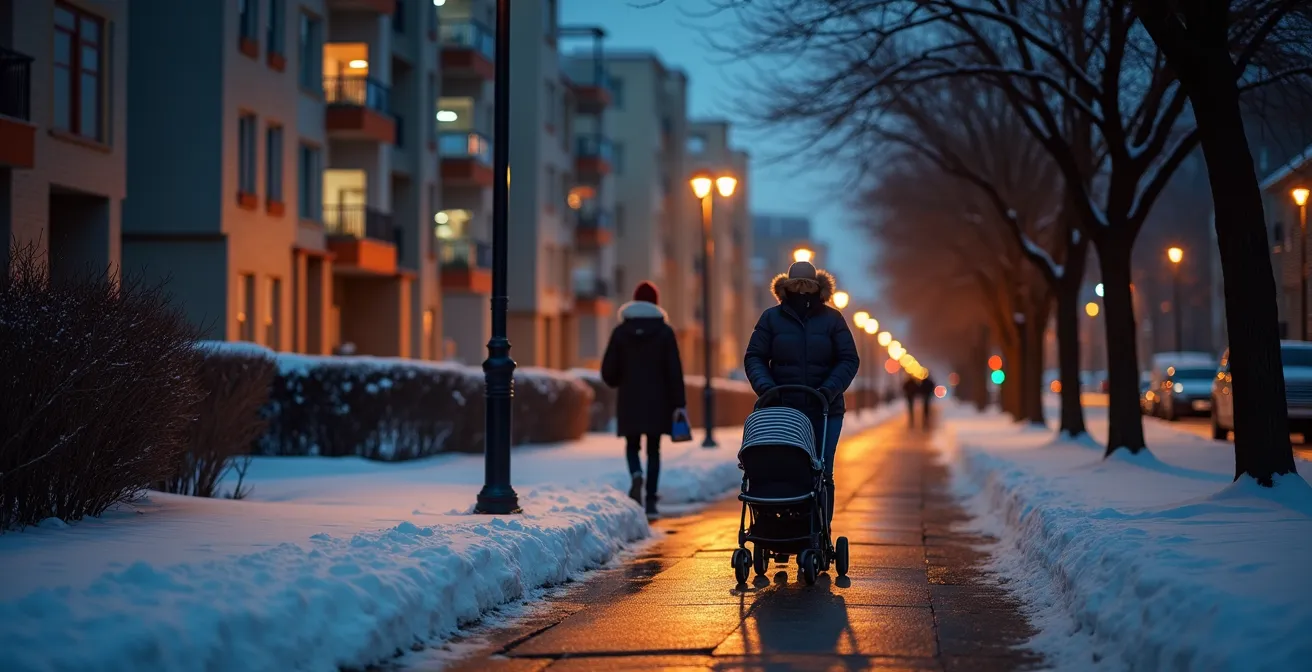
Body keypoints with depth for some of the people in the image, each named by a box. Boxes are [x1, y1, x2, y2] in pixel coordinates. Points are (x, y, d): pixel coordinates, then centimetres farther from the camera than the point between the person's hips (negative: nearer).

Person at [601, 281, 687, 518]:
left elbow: (608, 371, -2)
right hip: (657, 401, 0)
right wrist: (679, 403, -4)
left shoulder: (621, 332, -1)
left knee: (632, 445, 14)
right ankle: (651, 501, 2)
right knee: (653, 449, 8)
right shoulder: (664, 331, -3)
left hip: (630, 401, 0)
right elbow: (675, 370, -7)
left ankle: (636, 476, -18)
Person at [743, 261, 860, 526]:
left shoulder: (832, 319, 7)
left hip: (824, 413, 0)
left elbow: (849, 360, 4)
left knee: (821, 475, -2)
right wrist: (764, 385, -11)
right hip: (783, 412, 0)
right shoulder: (771, 318, 8)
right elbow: (754, 357, 8)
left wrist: (829, 390, -12)